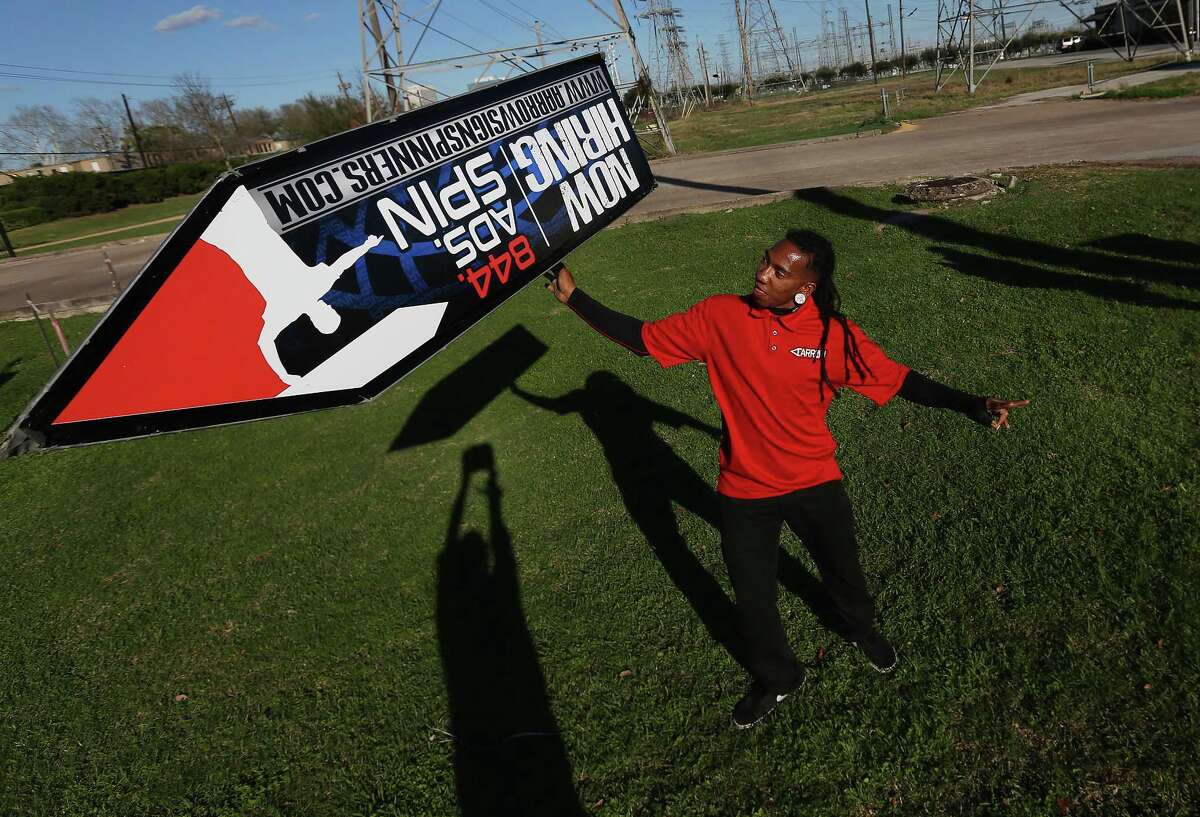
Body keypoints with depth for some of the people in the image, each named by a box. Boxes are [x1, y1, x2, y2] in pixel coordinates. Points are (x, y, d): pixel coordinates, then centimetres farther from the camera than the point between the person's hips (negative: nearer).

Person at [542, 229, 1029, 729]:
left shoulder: (835, 335, -14)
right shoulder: (719, 317, -15)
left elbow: (898, 380, -6)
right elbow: (642, 338, -10)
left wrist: (971, 405, -14)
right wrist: (573, 298, -14)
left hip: (816, 484, 1)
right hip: (744, 492, 0)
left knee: (841, 570, 25)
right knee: (753, 596, 15)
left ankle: (861, 630, 62)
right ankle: (775, 679, 46)